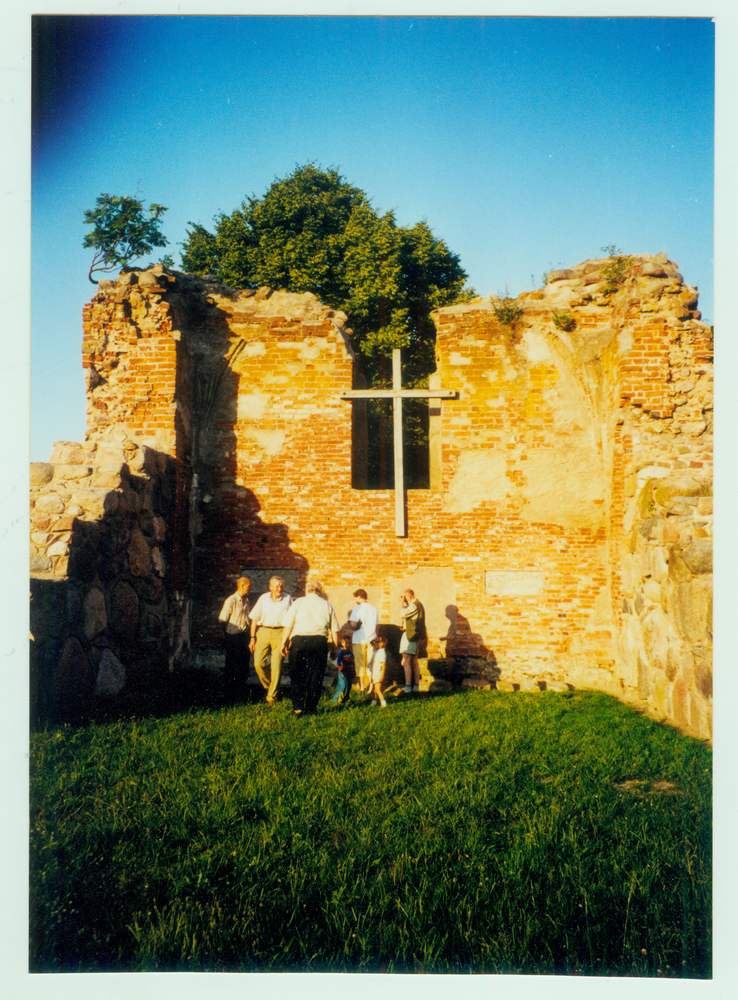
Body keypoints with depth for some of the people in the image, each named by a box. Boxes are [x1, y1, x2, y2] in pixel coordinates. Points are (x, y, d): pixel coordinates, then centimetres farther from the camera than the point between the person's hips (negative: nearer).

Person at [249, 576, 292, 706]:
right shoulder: (263, 599, 9)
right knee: (258, 664, -7)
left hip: (280, 633, -2)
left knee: (276, 666, -5)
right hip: (263, 632, 2)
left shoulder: (288, 599, 6)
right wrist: (252, 638, 6)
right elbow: (255, 618, 11)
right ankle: (268, 687, 19)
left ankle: (272, 697, 5)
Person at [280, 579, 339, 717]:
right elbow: (334, 631, 10)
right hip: (320, 641, 2)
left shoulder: (299, 602, 6)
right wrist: (336, 647, 18)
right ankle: (310, 709, 9)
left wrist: (283, 643, 9)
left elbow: (288, 626, 1)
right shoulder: (327, 605, 12)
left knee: (297, 676, 5)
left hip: (299, 640, -1)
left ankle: (297, 708, -3)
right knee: (316, 677, 7)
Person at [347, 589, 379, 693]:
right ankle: (370, 686, 10)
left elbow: (352, 625, -19)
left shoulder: (357, 608, -10)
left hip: (359, 640, -5)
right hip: (371, 639, 5)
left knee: (360, 664, 4)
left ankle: (361, 687, 6)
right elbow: (377, 626, 11)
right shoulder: (374, 608, 7)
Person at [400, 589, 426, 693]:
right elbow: (406, 614, 20)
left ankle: (407, 687, -16)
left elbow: (403, 614, -23)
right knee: (414, 662, 14)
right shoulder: (418, 604, 16)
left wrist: (402, 603, -9)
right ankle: (416, 686, 17)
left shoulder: (414, 606, -16)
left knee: (406, 662, -11)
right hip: (415, 636, 11)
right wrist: (403, 603, 13)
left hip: (410, 636, -11)